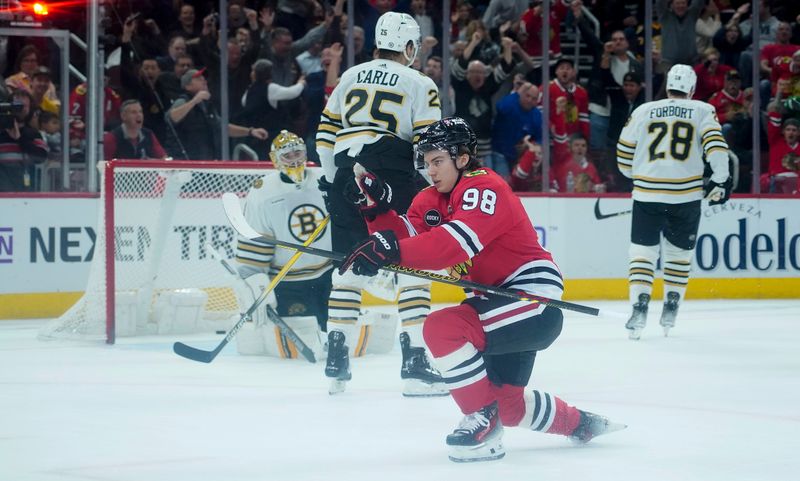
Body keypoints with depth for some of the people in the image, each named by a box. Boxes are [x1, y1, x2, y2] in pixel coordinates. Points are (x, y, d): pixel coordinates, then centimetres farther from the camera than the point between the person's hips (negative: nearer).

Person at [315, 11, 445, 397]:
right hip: (396, 184, -5)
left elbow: (325, 135, 15)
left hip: (348, 179, 5)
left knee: (348, 268, 12)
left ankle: (336, 363, 11)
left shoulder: (350, 77, 16)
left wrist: (332, 182, 23)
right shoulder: (419, 85, 3)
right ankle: (414, 364, -8)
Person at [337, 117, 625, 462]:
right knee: (508, 405, 18)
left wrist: (391, 250, -41)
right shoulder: (430, 201, 9)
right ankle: (581, 424, 42)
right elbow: (405, 239, -4)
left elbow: (455, 243, -34)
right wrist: (379, 206, -18)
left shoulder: (484, 188, -18)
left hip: (534, 295, -10)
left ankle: (483, 421, -16)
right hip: (499, 300, 10)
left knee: (443, 327, -28)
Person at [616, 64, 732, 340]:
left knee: (642, 251, 7)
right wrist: (721, 180, -4)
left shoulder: (643, 111, 11)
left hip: (647, 193, 0)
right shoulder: (702, 111, 6)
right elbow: (715, 143, -9)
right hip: (686, 194, 0)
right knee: (679, 252, 17)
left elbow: (624, 153, 14)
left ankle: (639, 304, -8)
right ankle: (671, 306, 15)